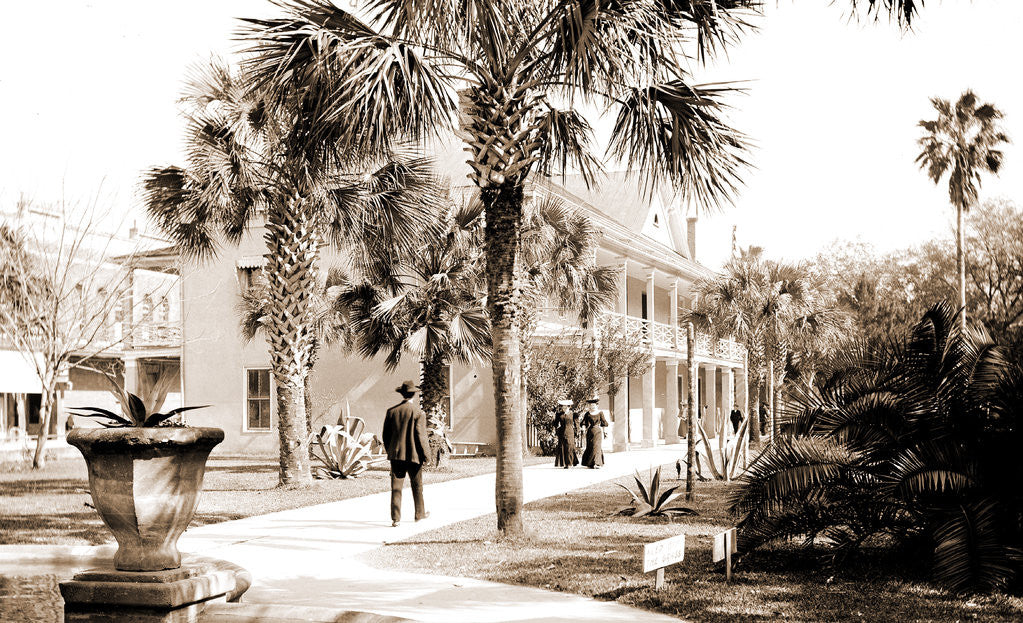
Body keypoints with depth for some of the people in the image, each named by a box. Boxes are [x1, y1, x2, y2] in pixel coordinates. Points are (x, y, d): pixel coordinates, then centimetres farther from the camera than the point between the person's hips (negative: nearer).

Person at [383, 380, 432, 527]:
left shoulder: (391, 411, 2)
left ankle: (395, 518, -1)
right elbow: (421, 436, -11)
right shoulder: (418, 412, -10)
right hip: (413, 454, -3)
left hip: (396, 454, 3)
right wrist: (426, 455, -2)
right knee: (417, 486, 14)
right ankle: (420, 513, 28)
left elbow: (386, 435, 7)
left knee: (396, 487, 3)